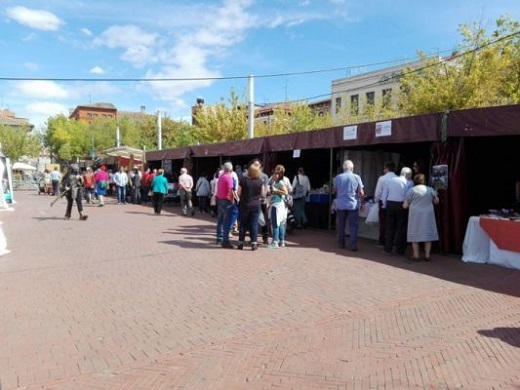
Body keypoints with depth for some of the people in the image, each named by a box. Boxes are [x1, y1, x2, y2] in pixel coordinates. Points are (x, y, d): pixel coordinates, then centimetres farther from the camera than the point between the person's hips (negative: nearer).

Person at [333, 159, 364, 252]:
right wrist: (361, 203, 7)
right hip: (353, 205, -2)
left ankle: (341, 243, 21)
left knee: (341, 225, 13)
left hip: (340, 205, 2)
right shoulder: (356, 177, -6)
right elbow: (361, 193, -5)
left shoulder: (338, 177, -1)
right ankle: (353, 245, -1)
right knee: (353, 226, 2)